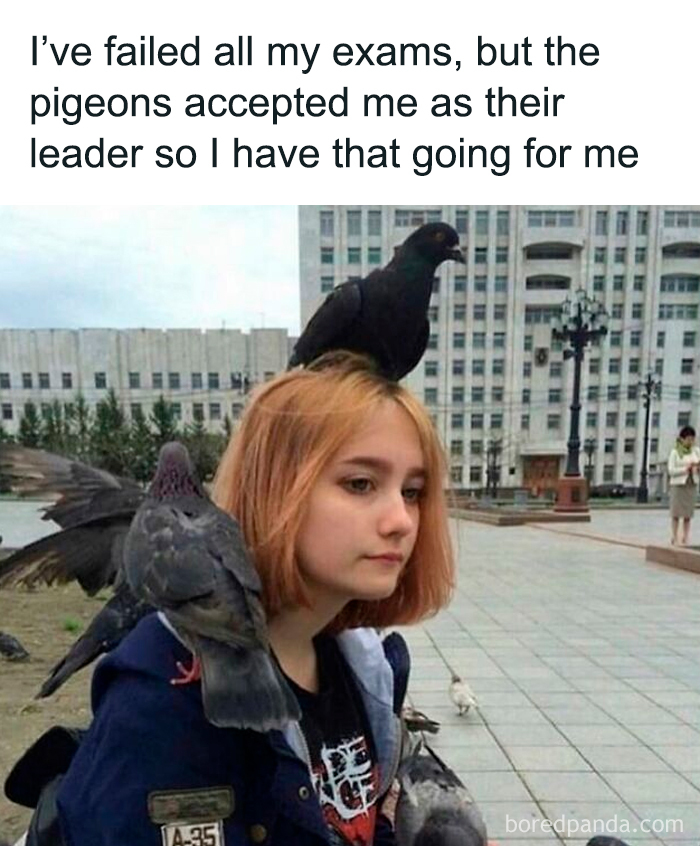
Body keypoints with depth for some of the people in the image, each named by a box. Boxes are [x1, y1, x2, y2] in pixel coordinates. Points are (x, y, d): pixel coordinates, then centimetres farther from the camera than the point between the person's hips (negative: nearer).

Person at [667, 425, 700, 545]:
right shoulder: (675, 452, -5)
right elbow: (671, 470, -8)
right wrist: (685, 469, -18)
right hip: (678, 485, -4)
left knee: (688, 514, 4)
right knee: (676, 513, -1)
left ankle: (685, 538, 9)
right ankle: (674, 538, 4)